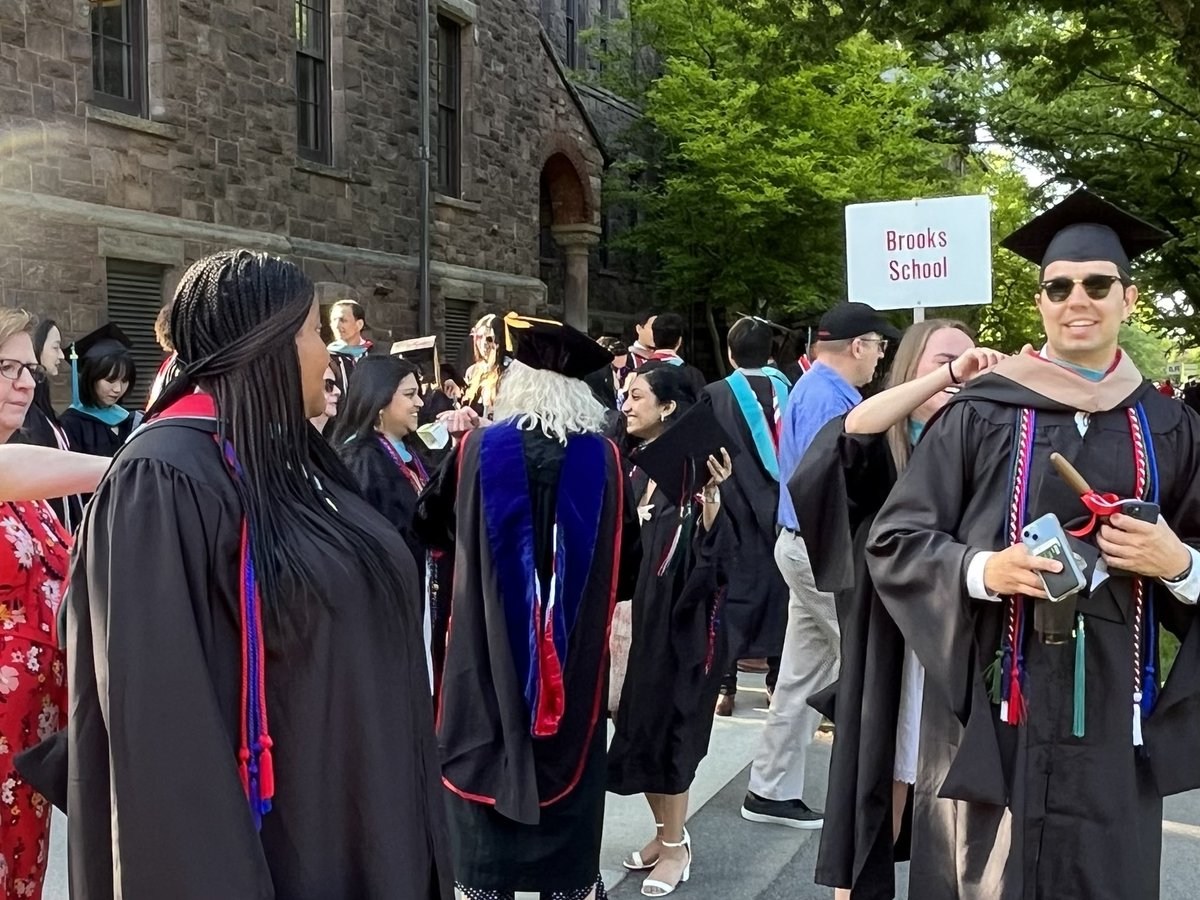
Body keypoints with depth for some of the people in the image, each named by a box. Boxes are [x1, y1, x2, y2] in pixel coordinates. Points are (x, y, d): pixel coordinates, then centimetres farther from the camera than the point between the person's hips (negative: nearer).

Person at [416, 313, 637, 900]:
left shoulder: (477, 450, -9)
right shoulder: (603, 458, -7)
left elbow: (430, 525, 8)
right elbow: (625, 560, 2)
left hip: (488, 648, -1)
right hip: (575, 655, 2)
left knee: (488, 762, 11)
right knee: (567, 763, 15)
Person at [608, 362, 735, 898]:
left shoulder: (690, 466, -11)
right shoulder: (631, 465, 8)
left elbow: (712, 551, -18)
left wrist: (711, 495, -29)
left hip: (677, 617, -7)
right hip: (636, 610, 7)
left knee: (663, 724, 0)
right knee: (640, 724, 11)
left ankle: (676, 847, 17)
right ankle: (666, 833, 28)